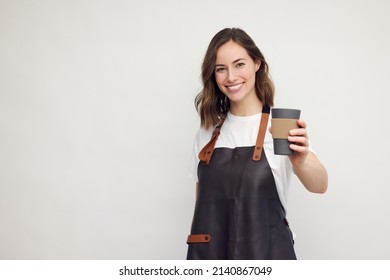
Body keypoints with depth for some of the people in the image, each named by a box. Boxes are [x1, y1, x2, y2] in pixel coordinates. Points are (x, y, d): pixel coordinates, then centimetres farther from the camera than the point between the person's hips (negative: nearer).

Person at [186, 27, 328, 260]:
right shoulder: (206, 132, 4)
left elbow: (319, 186, -21)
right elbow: (203, 202, 11)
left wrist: (300, 162, -40)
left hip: (266, 253, -3)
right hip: (208, 254, 3)